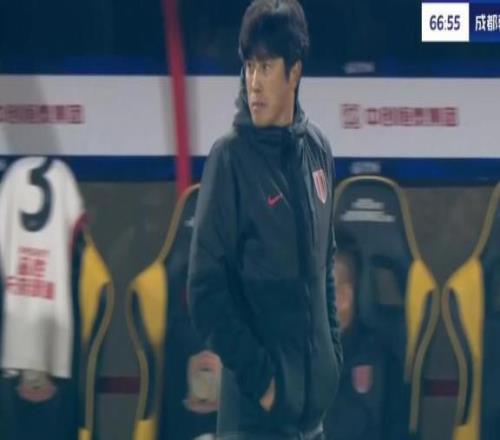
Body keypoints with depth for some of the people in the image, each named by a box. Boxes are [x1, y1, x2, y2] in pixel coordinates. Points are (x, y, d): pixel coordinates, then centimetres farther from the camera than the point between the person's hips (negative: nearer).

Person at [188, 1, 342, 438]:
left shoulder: (317, 150, 8)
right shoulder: (230, 157, -10)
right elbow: (206, 290, -12)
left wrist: (332, 350, 12)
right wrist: (258, 375, -14)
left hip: (311, 402, 6)